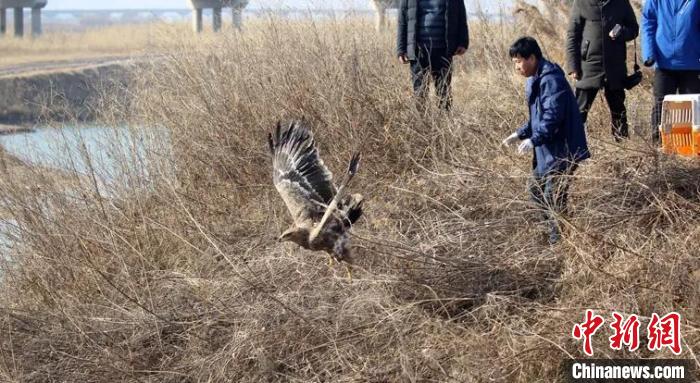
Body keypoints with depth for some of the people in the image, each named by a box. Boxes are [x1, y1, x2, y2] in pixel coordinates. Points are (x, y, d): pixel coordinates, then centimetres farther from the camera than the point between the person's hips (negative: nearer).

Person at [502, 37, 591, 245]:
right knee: (536, 190, 17)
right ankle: (554, 229, 28)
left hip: (561, 151, -11)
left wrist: (534, 140, -31)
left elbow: (553, 116, -27)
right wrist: (520, 134, 12)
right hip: (546, 150, 11)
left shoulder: (551, 80, -20)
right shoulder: (536, 80, 13)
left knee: (553, 196, -8)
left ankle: (559, 239, 2)